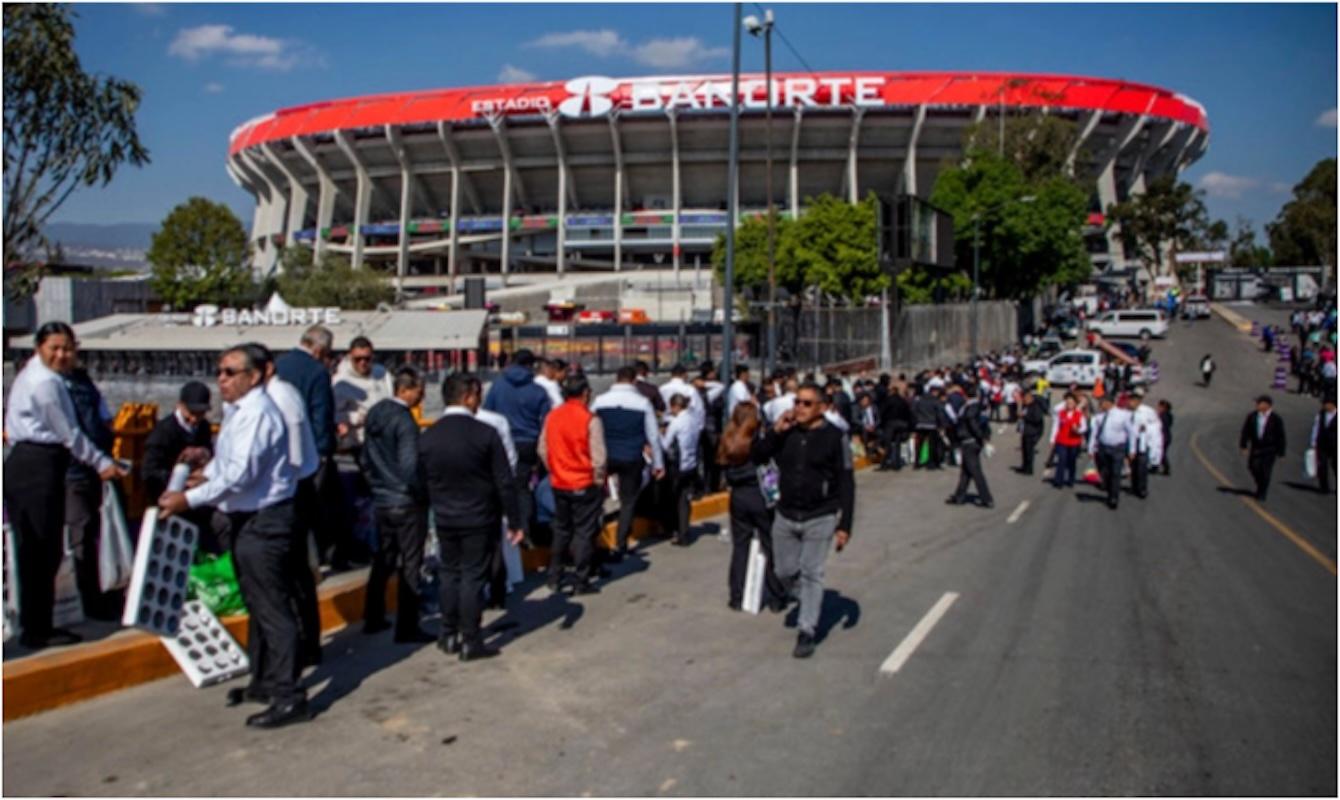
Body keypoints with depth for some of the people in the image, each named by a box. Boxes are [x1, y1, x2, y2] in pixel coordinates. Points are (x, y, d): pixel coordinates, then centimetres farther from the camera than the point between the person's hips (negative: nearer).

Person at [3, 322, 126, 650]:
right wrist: (103, 463, -2)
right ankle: (37, 632, 3)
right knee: (44, 552, -4)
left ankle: (34, 627, 21)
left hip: (22, 463, 10)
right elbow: (68, 433, -10)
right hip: (40, 468, -10)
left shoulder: (34, 375, 20)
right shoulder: (45, 382, -13)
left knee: (33, 551, 13)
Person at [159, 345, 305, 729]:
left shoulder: (257, 413, -19)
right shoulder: (239, 412, 13)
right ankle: (264, 681, 34)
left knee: (273, 608, -7)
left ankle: (289, 698, -2)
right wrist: (205, 473, 4)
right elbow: (226, 462, 21)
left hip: (263, 522, -11)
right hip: (246, 520, 11)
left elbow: (240, 474, -25)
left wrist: (189, 499, -23)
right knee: (257, 605, 20)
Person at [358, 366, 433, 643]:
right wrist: (424, 493, -8)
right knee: (409, 564, 1)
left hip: (381, 500, 8)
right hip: (406, 503, -8)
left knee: (383, 559, 20)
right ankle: (407, 628, 6)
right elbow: (410, 467, -22)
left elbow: (365, 458, 14)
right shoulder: (404, 421, -19)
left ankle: (373, 618, 28)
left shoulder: (374, 414, 6)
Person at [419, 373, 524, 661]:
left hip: (445, 519, 4)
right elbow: (505, 482, -12)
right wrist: (515, 521, -5)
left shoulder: (427, 437, -2)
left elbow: (422, 482, 5)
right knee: (473, 576, 3)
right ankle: (470, 641, 8)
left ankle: (448, 635, 24)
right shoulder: (486, 434, -14)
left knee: (450, 573, 17)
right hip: (479, 519, -4)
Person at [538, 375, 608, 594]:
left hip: (559, 484, 5)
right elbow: (598, 457, -15)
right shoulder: (590, 419, -16)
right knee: (584, 532, 5)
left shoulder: (551, 416, 1)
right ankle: (582, 582, 7)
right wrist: (599, 481, -1)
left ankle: (554, 579, 24)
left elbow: (543, 450, 7)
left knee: (561, 530, 18)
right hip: (585, 485, -5)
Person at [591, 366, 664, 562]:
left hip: (605, 456, 1)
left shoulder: (600, 401, -2)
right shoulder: (642, 403, -4)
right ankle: (620, 546, 9)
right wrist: (658, 463, 11)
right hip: (632, 459, 0)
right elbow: (653, 436, 1)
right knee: (628, 502, 11)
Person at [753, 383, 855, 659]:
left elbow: (846, 484, -9)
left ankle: (806, 633, 6)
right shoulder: (786, 433, 2)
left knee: (811, 574, -3)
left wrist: (844, 525, -13)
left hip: (820, 518, -4)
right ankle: (811, 598, 42)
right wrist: (775, 432, -14)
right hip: (785, 516, 4)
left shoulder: (834, 437, -9)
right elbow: (757, 457, 0)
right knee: (787, 572, 12)